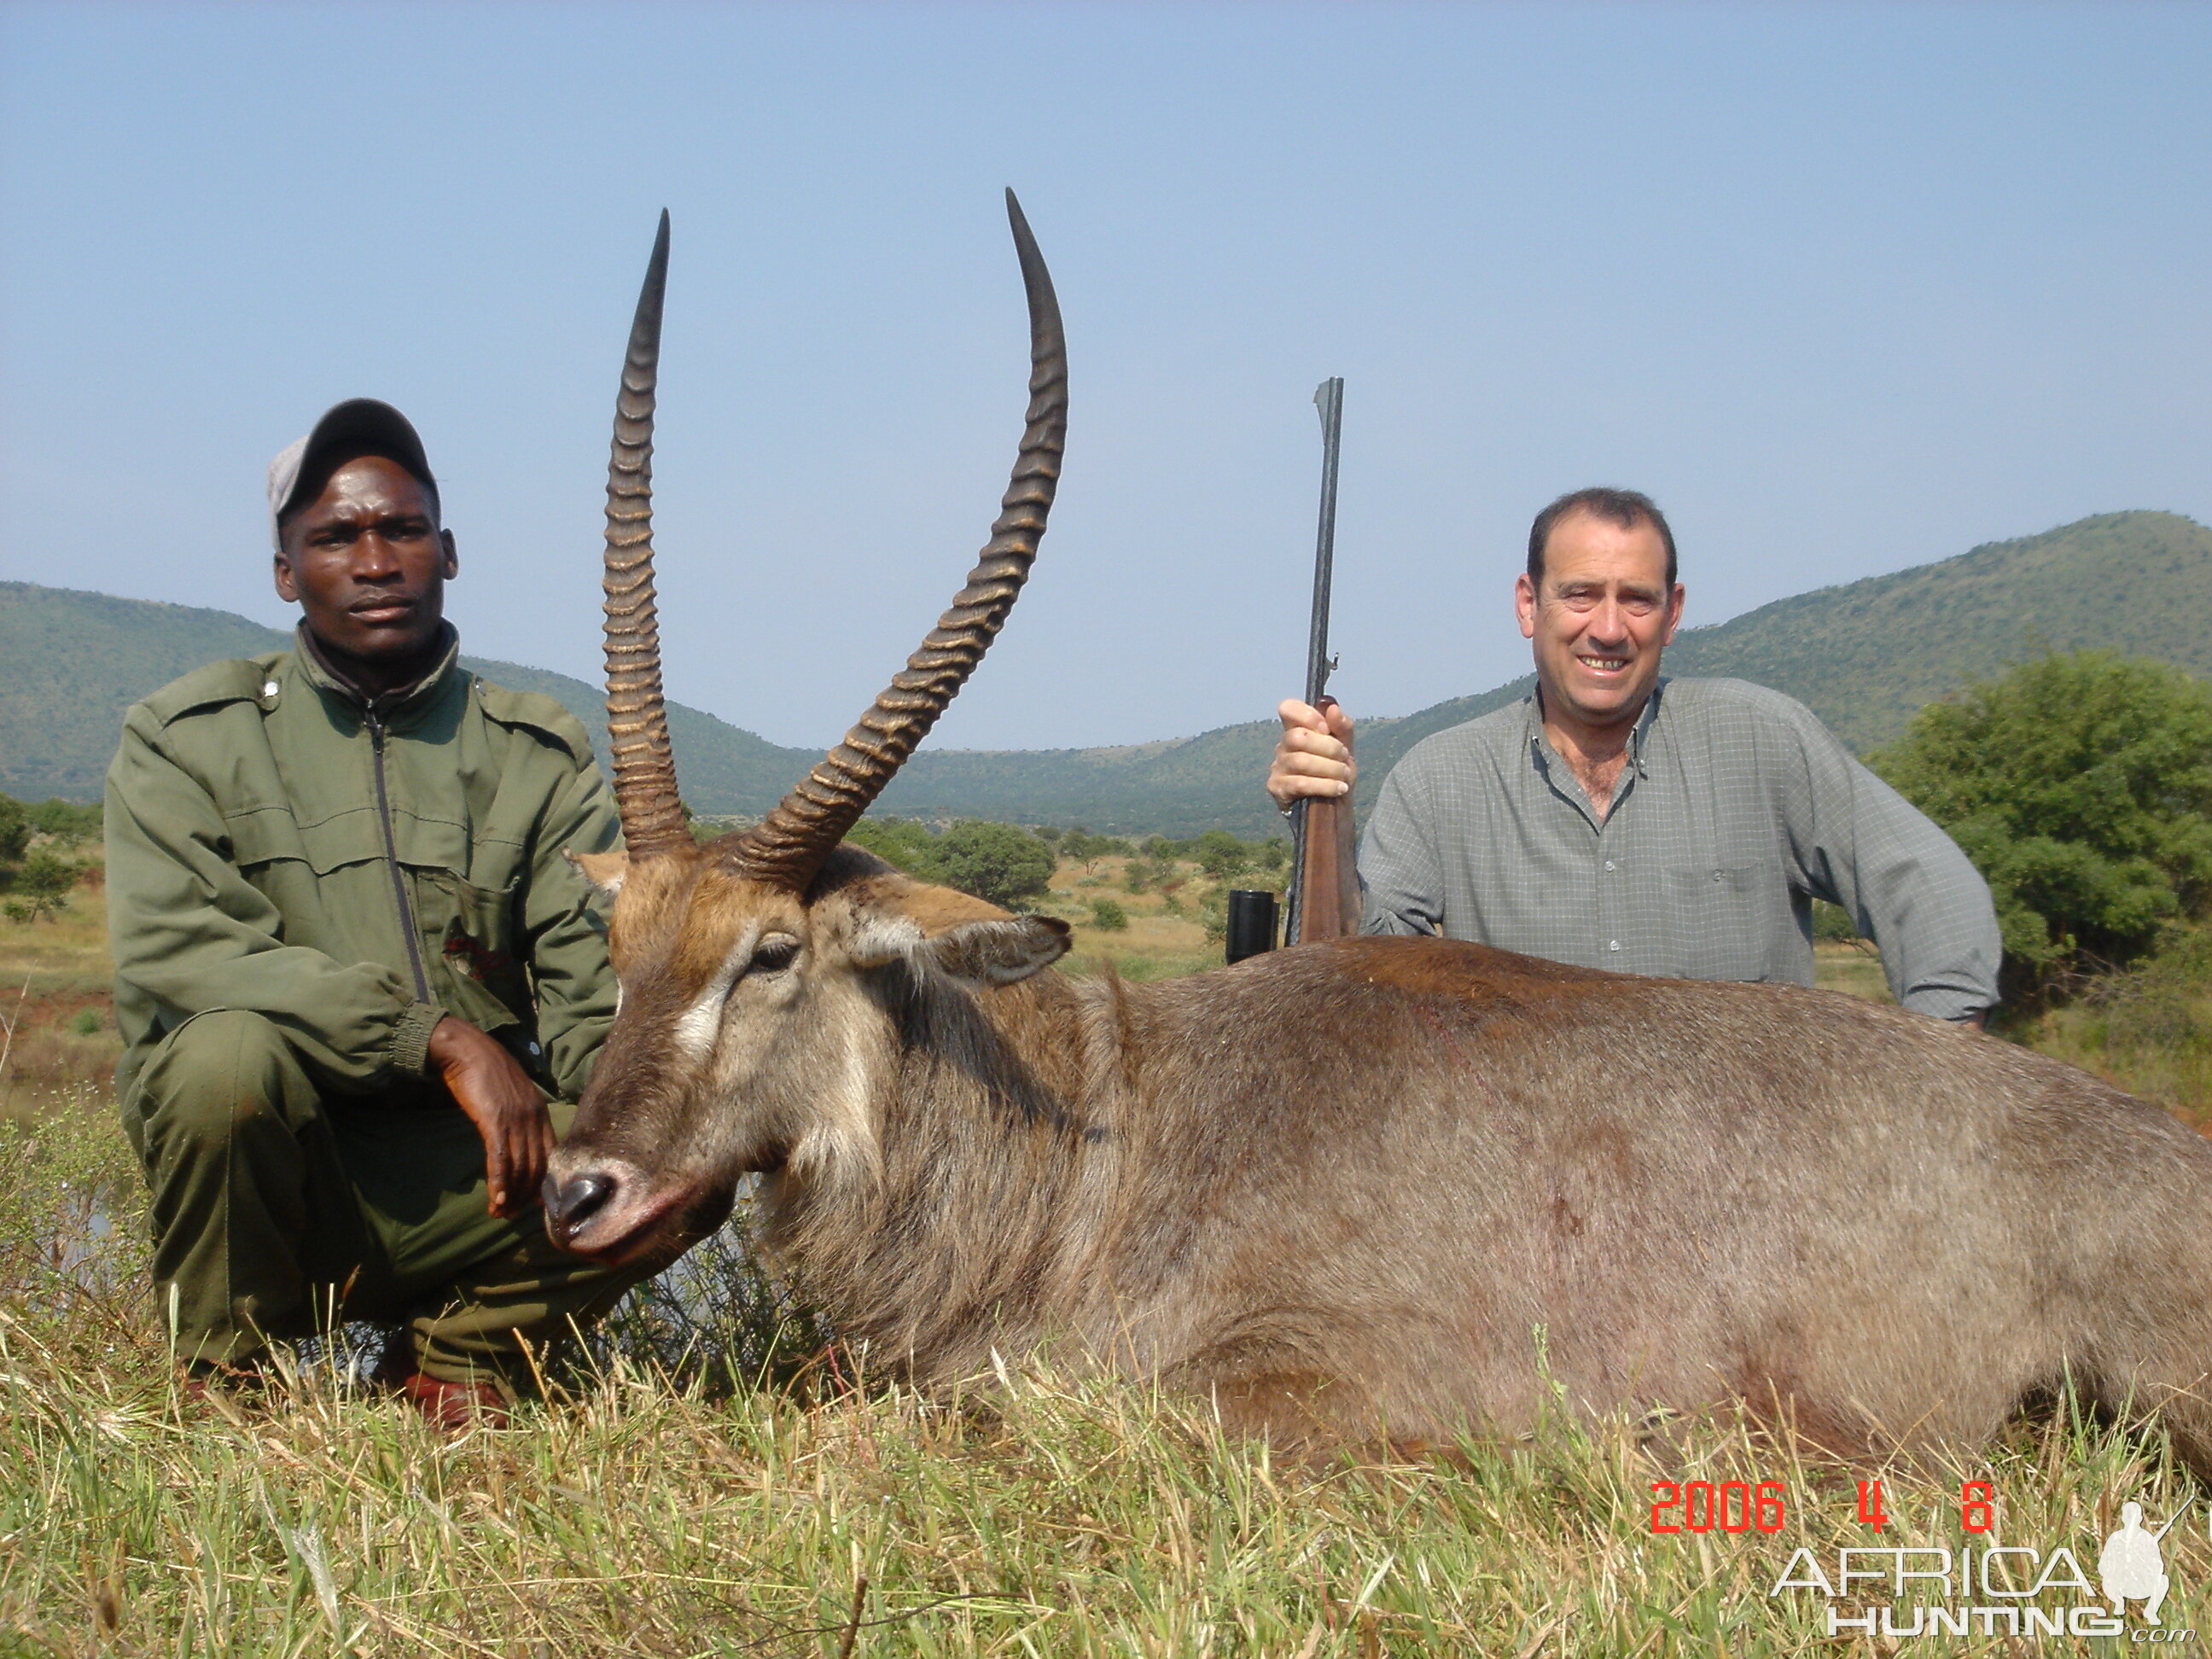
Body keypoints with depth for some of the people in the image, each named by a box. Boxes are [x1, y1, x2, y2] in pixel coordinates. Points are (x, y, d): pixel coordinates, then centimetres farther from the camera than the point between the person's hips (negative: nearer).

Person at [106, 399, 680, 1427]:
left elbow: (598, 986, -4)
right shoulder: (186, 741, 1)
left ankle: (457, 1352, 1)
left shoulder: (536, 757, 7)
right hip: (266, 1181, -1)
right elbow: (173, 957, -15)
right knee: (231, 1050, -33)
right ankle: (225, 1375, -7)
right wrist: (442, 1039, -24)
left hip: (453, 1184, 2)